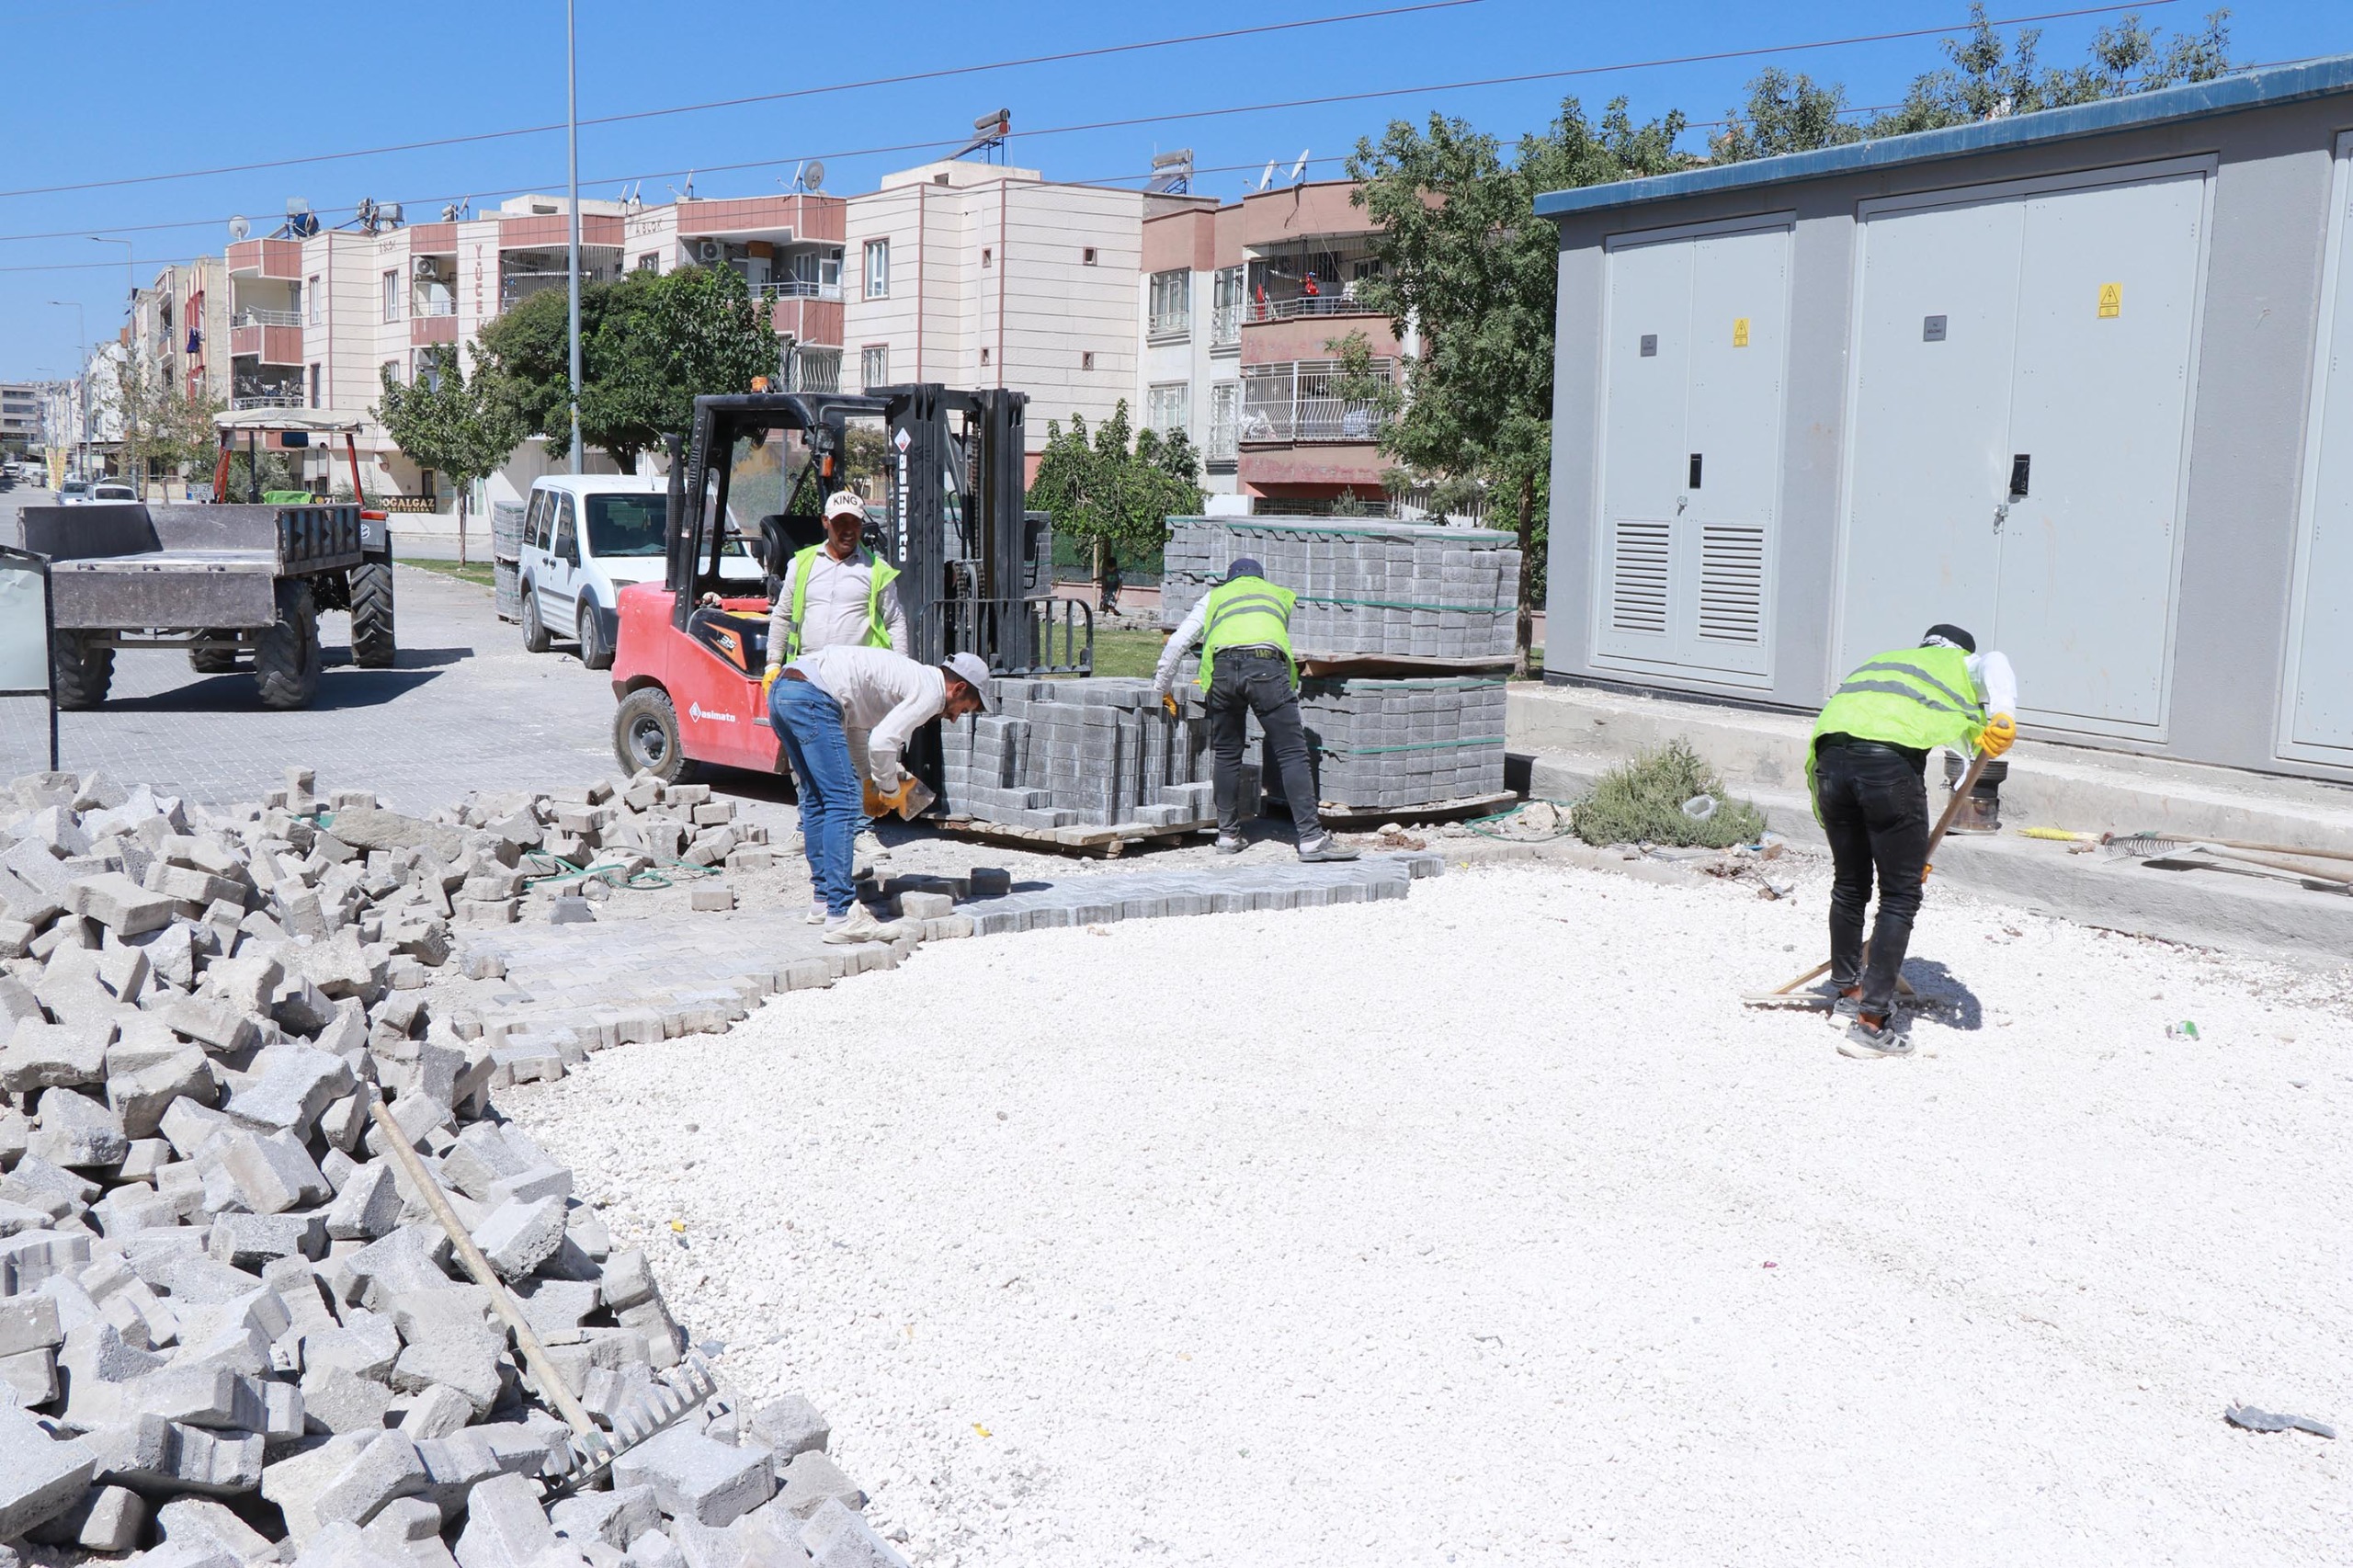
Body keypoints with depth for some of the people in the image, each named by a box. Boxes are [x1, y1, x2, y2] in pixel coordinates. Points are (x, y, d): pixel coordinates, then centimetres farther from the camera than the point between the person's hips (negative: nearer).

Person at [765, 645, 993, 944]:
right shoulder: (931, 690, 0)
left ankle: (825, 897, 27)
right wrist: (892, 790, 5)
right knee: (844, 801, -8)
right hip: (810, 697, -10)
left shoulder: (911, 676, 27)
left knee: (817, 797, 19)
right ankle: (841, 914, -11)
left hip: (782, 687, 10)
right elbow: (881, 743, -11)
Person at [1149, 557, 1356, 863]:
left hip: (1223, 667, 1)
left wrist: (1160, 689, 37)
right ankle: (1311, 838, -10)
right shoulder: (1281, 595, 35)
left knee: (1227, 755, 16)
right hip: (1267, 668, -1)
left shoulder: (1215, 596, 33)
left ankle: (1228, 835, 20)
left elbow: (1177, 643, 28)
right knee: (1292, 754, -3)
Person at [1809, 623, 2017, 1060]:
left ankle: (1848, 993, 40)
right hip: (1892, 760, -5)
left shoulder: (1882, 662, 40)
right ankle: (1870, 1023, 3)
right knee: (1900, 897, 5)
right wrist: (2003, 716, -18)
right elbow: (1995, 667, 1)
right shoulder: (1961, 663, 27)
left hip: (1831, 751, 5)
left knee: (1849, 884, 23)